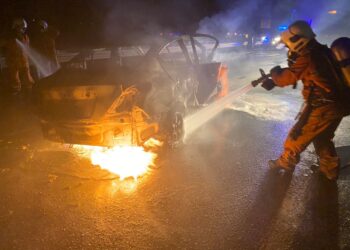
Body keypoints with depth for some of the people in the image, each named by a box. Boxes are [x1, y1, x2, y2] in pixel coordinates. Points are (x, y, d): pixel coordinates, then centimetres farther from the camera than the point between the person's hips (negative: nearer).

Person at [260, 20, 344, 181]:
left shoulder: (307, 58, -20)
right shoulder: (320, 52, 11)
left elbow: (287, 77, -11)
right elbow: (294, 74, 17)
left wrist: (275, 72, 11)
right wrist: (273, 82, 15)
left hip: (321, 107, -9)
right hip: (337, 104, 9)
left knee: (298, 136, 10)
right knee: (322, 138, 26)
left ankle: (286, 162, 29)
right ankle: (330, 170, 36)